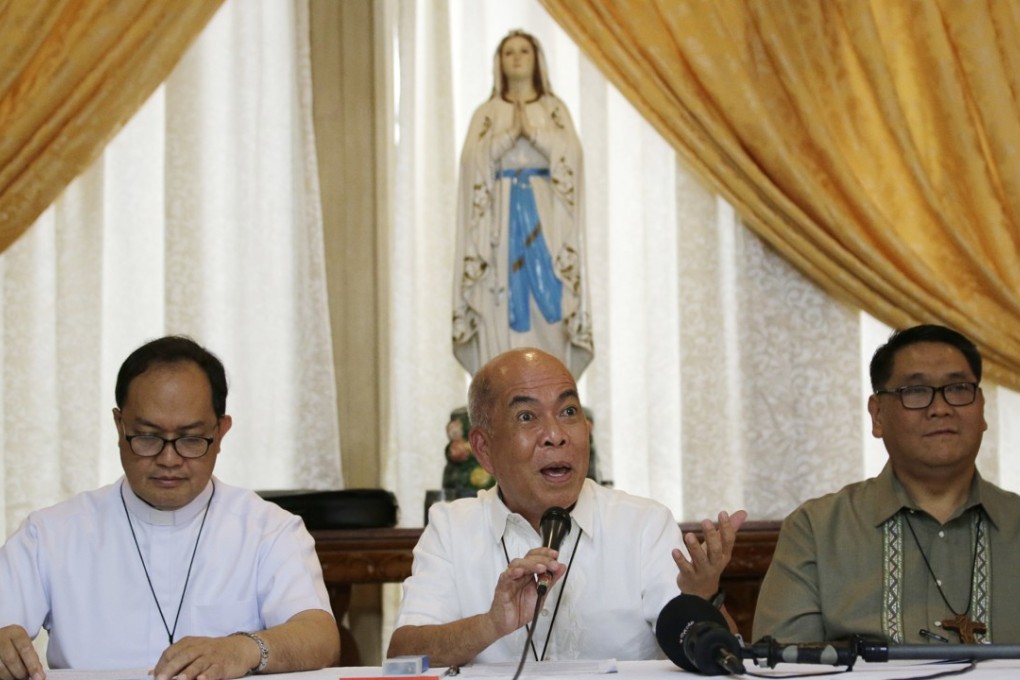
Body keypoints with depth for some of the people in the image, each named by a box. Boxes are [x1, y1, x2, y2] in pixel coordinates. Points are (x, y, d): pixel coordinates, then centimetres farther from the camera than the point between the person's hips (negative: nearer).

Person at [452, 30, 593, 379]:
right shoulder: (486, 113, 12)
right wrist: (510, 133, -15)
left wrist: (533, 131, -15)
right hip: (501, 216, 0)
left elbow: (570, 153, -5)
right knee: (501, 306, -6)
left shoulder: (554, 108, 11)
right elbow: (473, 158, -4)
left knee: (547, 299, -6)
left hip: (544, 216, 0)